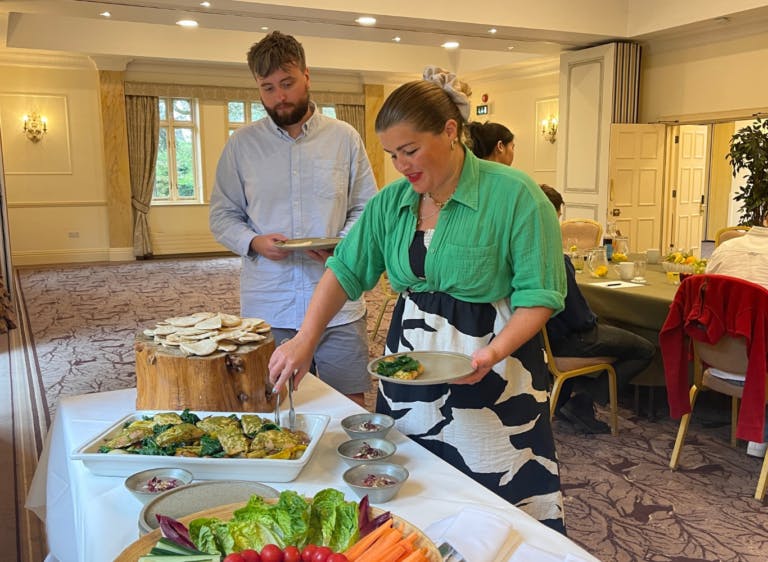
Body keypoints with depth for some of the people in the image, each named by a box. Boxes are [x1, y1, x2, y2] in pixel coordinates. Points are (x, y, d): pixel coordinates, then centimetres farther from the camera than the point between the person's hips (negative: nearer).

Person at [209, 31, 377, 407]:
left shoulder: (344, 137, 4)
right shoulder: (242, 143, 5)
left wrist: (343, 242, -13)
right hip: (266, 308, 1)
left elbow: (367, 209, 7)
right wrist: (254, 242, -12)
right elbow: (222, 216, 8)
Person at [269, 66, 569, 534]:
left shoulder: (515, 195, -13)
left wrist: (493, 353, -26)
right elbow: (346, 271, 5)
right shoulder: (391, 202, 3)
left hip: (493, 377, -4)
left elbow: (540, 295, -12)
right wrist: (305, 341, -6)